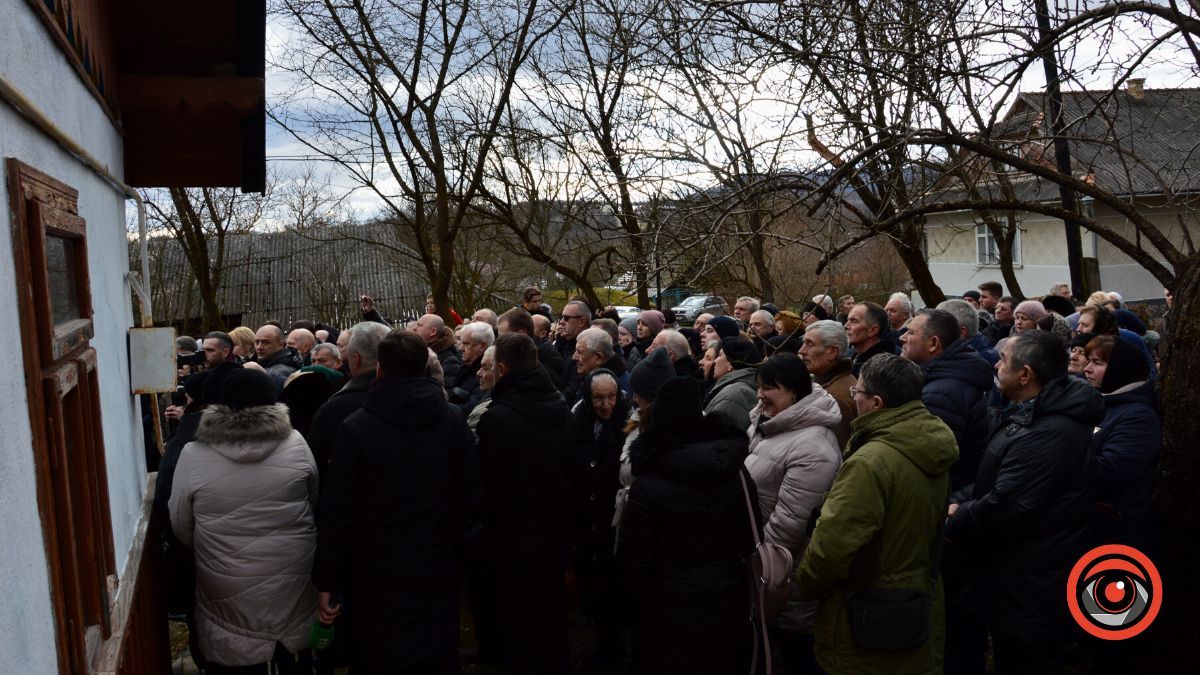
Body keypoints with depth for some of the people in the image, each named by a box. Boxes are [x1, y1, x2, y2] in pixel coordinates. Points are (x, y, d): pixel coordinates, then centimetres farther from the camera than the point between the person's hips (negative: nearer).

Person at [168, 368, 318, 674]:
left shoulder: (194, 454, -11)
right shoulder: (296, 444, -11)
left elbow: (181, 527, -2)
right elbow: (315, 504, 1)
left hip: (227, 589, 0)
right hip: (291, 580, 1)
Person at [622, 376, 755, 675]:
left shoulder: (647, 485, -20)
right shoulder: (736, 468, -6)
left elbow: (636, 559, -13)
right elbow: (750, 539, 4)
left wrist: (639, 606, 5)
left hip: (673, 608, -4)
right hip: (729, 600, 4)